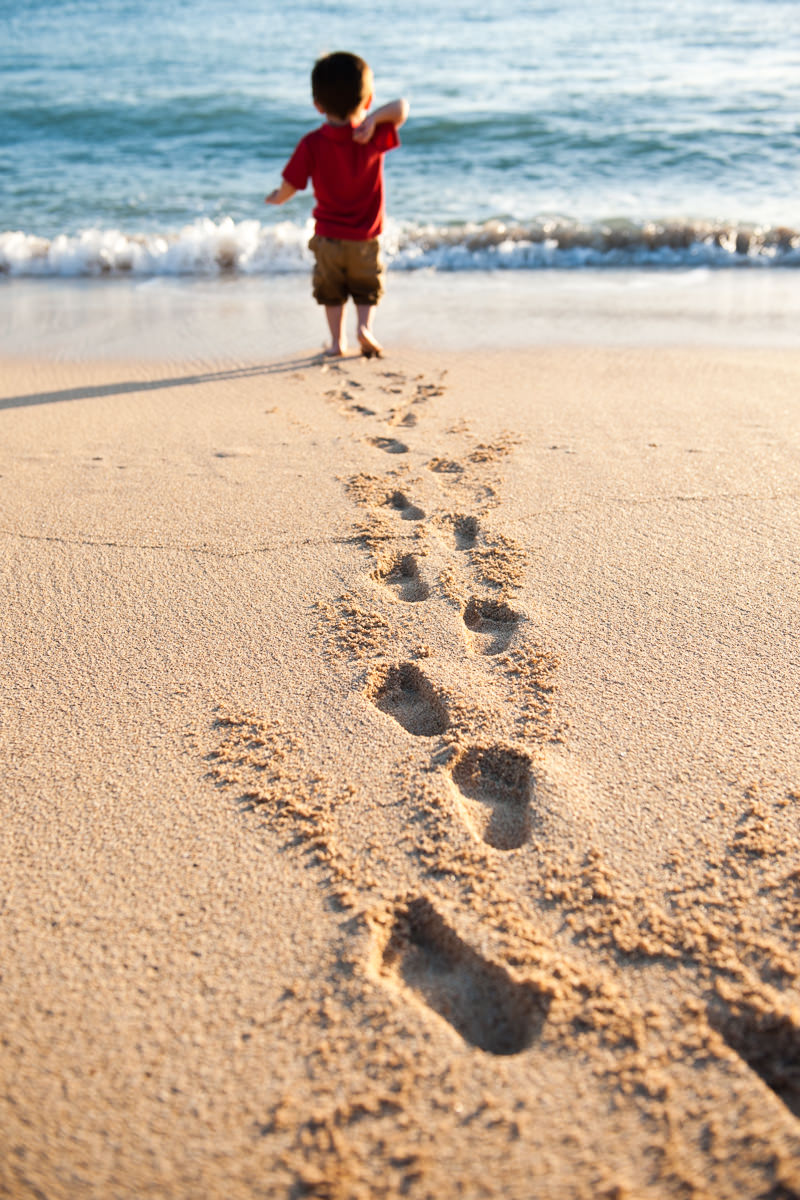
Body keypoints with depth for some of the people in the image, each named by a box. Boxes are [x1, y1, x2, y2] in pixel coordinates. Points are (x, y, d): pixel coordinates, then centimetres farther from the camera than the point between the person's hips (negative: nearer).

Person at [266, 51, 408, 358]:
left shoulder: (312, 144, -12)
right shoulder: (375, 137, -12)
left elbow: (289, 188, -9)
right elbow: (401, 108, -15)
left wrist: (275, 197, 12)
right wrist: (373, 118, -24)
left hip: (327, 237, 0)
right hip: (365, 239, 0)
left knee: (331, 290, 18)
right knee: (368, 287, 18)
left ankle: (337, 340, 14)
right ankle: (365, 325, -5)